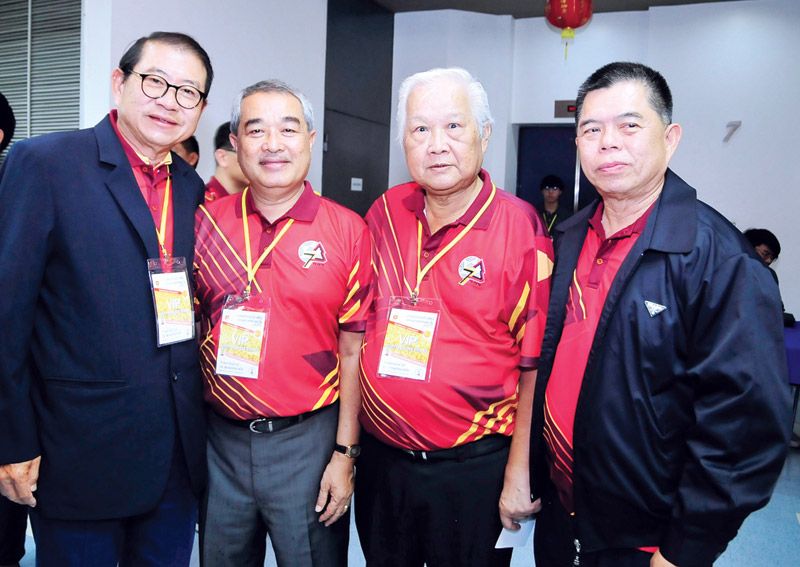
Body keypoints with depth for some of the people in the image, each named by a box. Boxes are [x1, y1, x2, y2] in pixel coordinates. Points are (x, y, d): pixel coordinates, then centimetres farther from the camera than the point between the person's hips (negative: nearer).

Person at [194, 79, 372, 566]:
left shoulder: (348, 231, -6)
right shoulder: (208, 222, 1)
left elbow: (353, 353, -4)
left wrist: (345, 453, -5)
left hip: (308, 440, -2)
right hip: (221, 438, 3)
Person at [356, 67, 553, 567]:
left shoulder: (520, 227, -12)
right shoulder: (385, 215, 0)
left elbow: (536, 366, -10)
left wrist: (518, 475, -9)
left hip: (475, 468, -4)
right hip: (381, 459, 4)